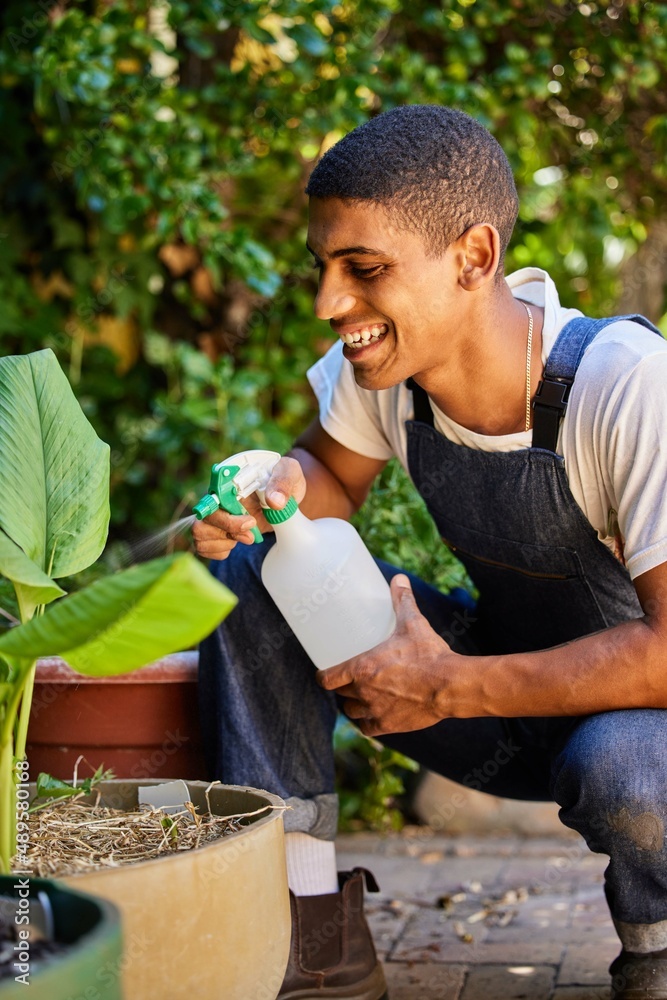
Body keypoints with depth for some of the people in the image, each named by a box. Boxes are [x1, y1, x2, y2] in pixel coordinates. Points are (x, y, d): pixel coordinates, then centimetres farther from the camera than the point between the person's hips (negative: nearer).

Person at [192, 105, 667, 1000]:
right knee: (250, 569, -12)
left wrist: (449, 688, -30)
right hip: (501, 685, 5)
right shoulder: (388, 355, -14)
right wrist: (279, 489, -19)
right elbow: (334, 474, 5)